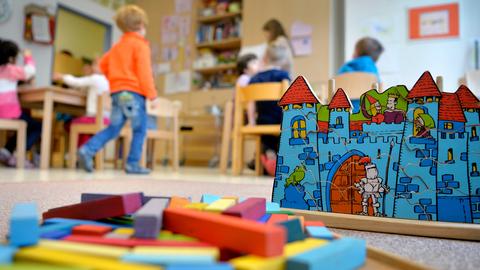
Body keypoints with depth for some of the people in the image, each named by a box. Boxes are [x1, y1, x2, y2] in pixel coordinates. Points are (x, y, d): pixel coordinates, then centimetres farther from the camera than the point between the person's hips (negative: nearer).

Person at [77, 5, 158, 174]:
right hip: (133, 92, -7)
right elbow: (144, 72, -14)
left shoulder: (117, 46, 20)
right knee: (139, 130, 0)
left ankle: (87, 150, -2)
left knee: (113, 129, 11)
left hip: (117, 92, 8)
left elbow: (103, 64, 24)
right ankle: (133, 164, -1)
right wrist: (152, 95, -15)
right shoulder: (141, 45, -4)